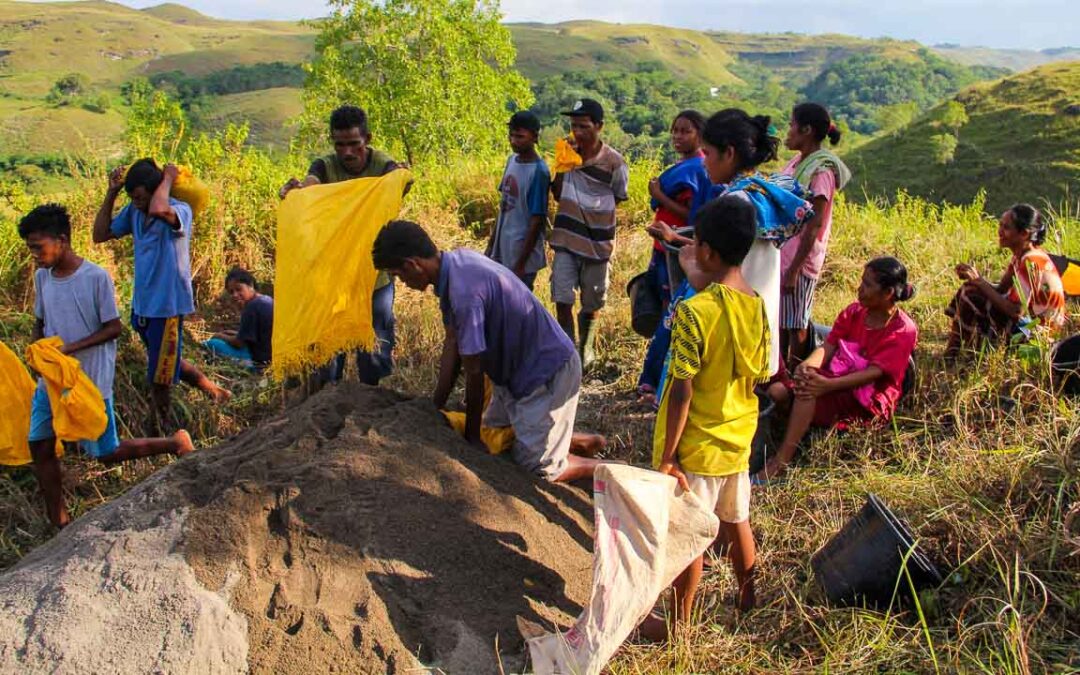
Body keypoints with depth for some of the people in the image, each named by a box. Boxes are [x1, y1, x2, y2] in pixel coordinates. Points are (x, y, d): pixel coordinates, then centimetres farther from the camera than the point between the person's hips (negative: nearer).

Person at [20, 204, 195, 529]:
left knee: (107, 454, 3)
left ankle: (175, 443, 22)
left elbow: (113, 328, -13)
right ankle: (60, 523, 19)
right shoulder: (42, 277, 2)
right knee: (40, 447, 5)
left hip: (90, 382, -6)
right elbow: (40, 323, 14)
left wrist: (70, 348, -22)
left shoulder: (97, 277, -17)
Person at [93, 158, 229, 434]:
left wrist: (167, 178, -23)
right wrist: (111, 194, -1)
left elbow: (158, 210, -41)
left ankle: (160, 434, 20)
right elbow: (100, 234, 7)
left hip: (167, 305, -8)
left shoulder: (180, 211, -18)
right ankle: (214, 391, 41)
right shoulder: (133, 212, 3)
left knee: (160, 377, 3)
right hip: (142, 304, 8)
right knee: (168, 365, 24)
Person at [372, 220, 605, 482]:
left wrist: (471, 436, -9)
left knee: (535, 467, -5)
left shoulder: (464, 292, -32)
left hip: (548, 372, -9)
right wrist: (436, 408, 7)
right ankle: (584, 443, 29)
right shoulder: (455, 261, -3)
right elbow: (452, 343, 3)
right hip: (518, 368, 9)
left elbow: (474, 373, -22)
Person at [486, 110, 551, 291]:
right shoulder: (512, 161, 5)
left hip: (522, 253, -8)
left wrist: (521, 264, -17)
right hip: (502, 251, 8)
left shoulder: (538, 171, -18)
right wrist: (491, 244, 15)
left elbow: (537, 221, -18)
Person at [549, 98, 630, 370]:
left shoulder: (614, 162, -12)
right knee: (562, 302, -3)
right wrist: (560, 166, -5)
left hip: (597, 243, -2)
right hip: (566, 239, 2)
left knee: (591, 305, 12)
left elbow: (619, 197, 4)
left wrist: (593, 208, -1)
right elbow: (558, 194, 9)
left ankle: (586, 349, 35)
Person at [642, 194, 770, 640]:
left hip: (695, 447, -6)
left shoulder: (694, 311, -25)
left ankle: (679, 624, 24)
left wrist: (666, 456, -16)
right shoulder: (758, 306, -4)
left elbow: (682, 392, -24)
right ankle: (747, 602, 42)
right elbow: (759, 379, 5)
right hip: (738, 440, 7)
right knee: (736, 522, 24)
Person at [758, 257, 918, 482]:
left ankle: (779, 463, -35)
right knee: (776, 391, -15)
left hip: (868, 401, -7)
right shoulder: (854, 312, 7)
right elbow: (828, 347, -2)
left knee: (808, 390, -33)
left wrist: (828, 385, -35)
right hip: (837, 379, 7)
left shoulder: (903, 330, -12)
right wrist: (807, 365, -26)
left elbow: (874, 372, -22)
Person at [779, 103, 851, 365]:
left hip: (799, 259, -8)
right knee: (780, 321, 16)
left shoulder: (821, 170, -16)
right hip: (781, 254, 8)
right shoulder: (797, 162, 10)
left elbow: (815, 225, -18)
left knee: (795, 325, 3)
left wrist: (794, 268, -19)